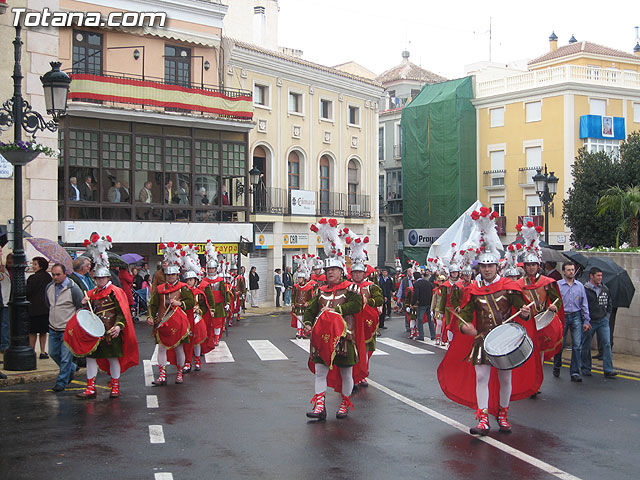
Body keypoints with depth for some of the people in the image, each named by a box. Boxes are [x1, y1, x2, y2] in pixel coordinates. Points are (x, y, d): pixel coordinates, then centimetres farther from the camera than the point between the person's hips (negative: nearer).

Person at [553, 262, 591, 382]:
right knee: (560, 344, 3)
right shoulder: (557, 285, 1)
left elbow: (584, 304, 12)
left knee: (577, 345, -4)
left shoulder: (580, 286, 9)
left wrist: (586, 320, 7)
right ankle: (557, 367, 26)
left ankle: (575, 372, 1)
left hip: (576, 317, 2)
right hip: (562, 317, -2)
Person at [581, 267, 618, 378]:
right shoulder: (584, 289, -11)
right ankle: (586, 369, 20)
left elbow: (609, 302, 23)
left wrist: (608, 314, 12)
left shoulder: (605, 289, 9)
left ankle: (608, 370, -3)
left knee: (607, 344, -4)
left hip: (603, 321, 4)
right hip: (589, 322, -4)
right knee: (586, 346, 6)